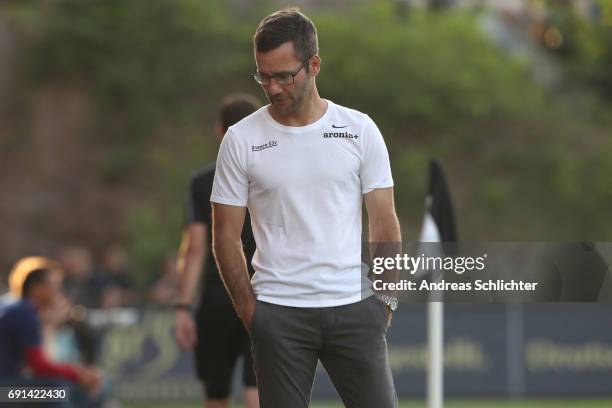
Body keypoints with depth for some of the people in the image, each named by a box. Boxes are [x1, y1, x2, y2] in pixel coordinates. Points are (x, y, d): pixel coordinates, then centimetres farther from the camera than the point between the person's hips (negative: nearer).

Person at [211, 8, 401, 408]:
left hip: (353, 306, 1)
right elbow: (227, 233, 2)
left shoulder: (360, 130, 0)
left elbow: (384, 222, 3)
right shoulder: (242, 140, -2)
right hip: (279, 314, -1)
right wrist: (247, 307, -2)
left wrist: (387, 296, -1)